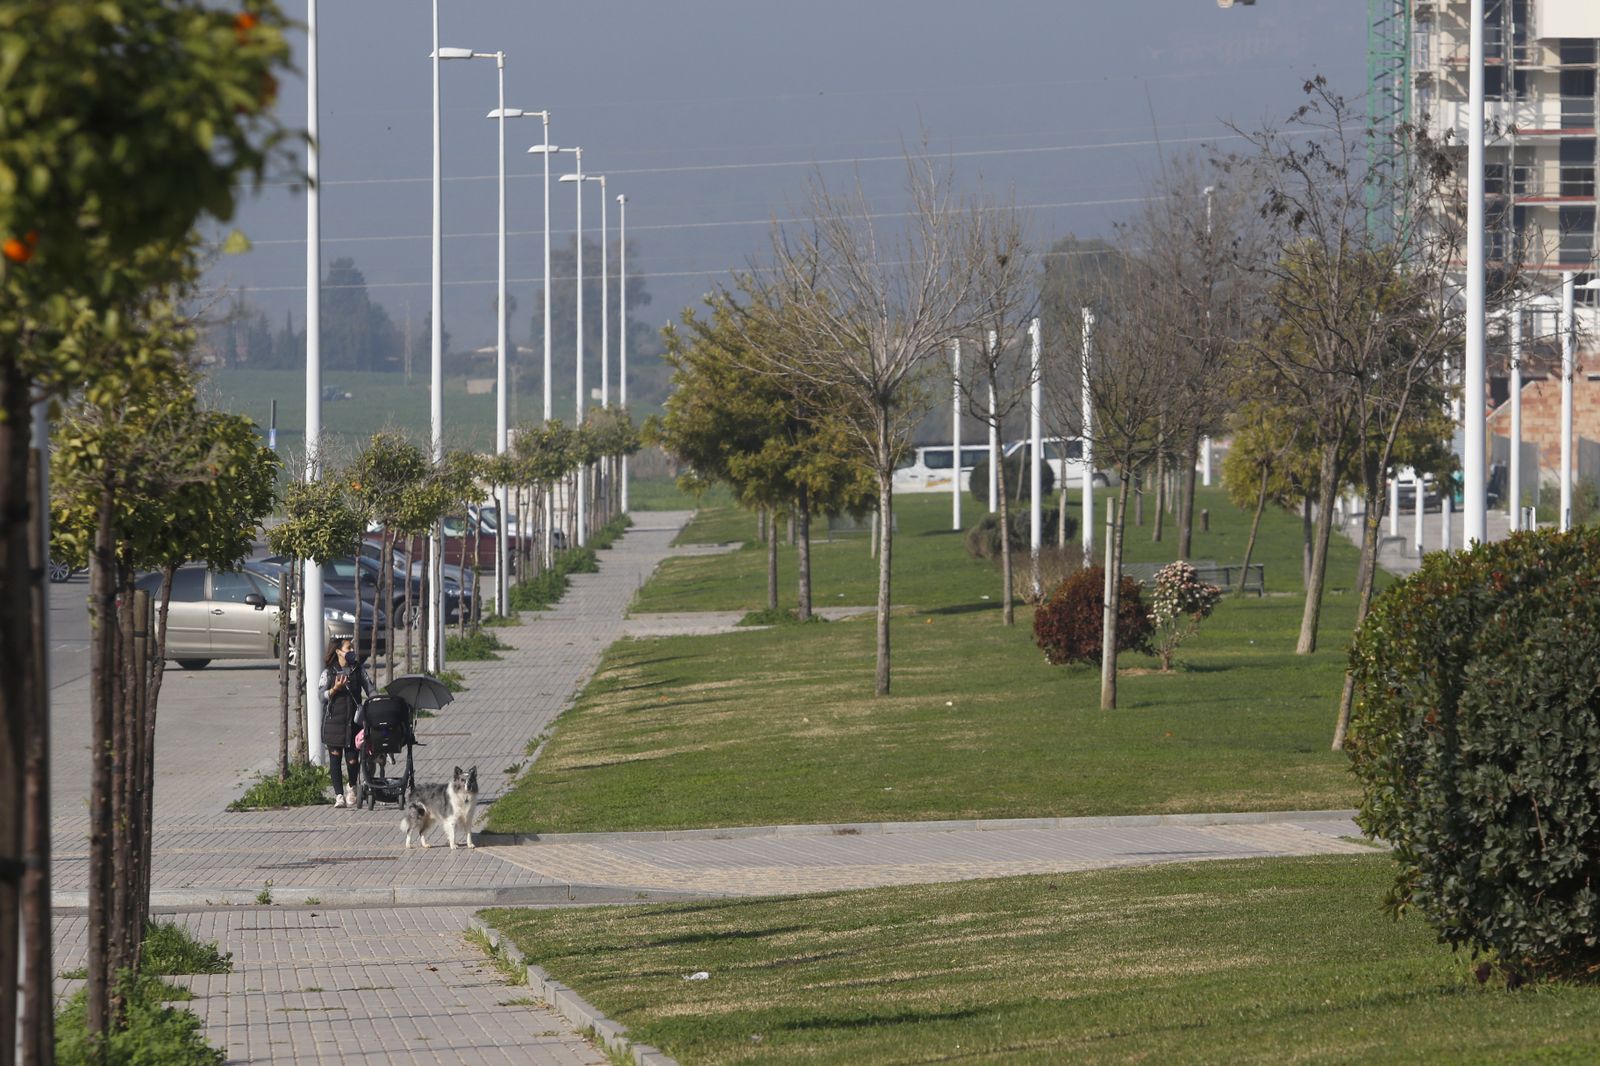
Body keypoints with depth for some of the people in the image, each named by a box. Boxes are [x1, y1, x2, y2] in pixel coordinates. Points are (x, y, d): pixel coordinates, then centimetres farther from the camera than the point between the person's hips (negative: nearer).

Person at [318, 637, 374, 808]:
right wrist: (335, 689, -19)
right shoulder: (329, 672, 0)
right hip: (334, 721, -1)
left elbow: (370, 690, 8)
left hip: (353, 720, 1)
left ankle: (351, 787, 24)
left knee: (353, 758, -4)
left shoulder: (358, 670, 8)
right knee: (335, 757, -1)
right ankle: (339, 795, 6)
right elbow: (321, 694, -3)